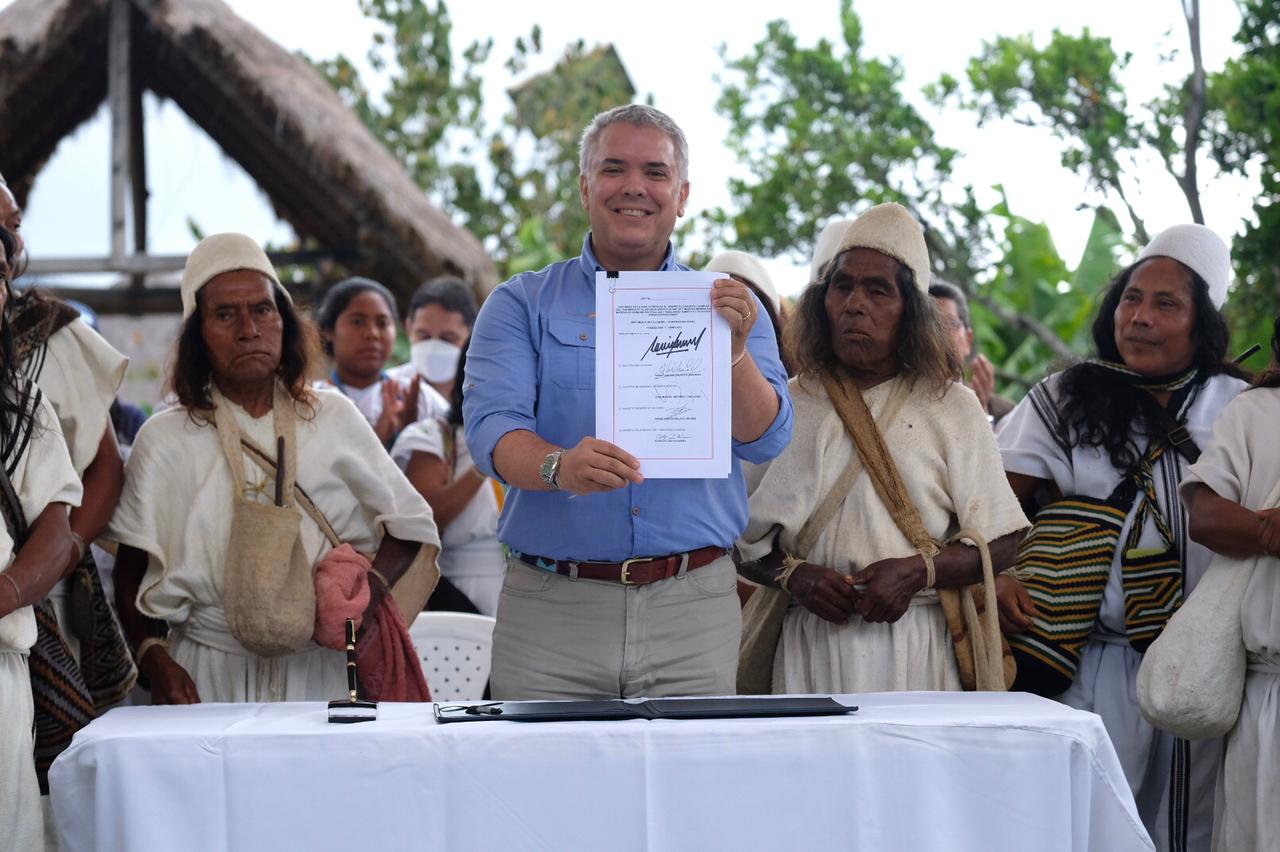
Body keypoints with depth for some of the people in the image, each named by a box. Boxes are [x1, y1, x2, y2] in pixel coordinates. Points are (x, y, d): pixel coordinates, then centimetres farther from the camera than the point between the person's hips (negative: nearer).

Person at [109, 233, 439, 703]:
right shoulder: (165, 440, 3)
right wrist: (154, 660, -10)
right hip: (207, 677, -1)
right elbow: (131, 573, 5)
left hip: (320, 671, 1)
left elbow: (411, 522, 9)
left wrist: (370, 591, -9)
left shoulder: (333, 418, 7)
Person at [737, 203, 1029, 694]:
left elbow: (1000, 543, 4)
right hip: (808, 646, 1)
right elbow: (739, 537, 9)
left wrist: (915, 572, -11)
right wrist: (792, 574, -10)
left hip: (914, 645, -1)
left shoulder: (950, 407, 8)